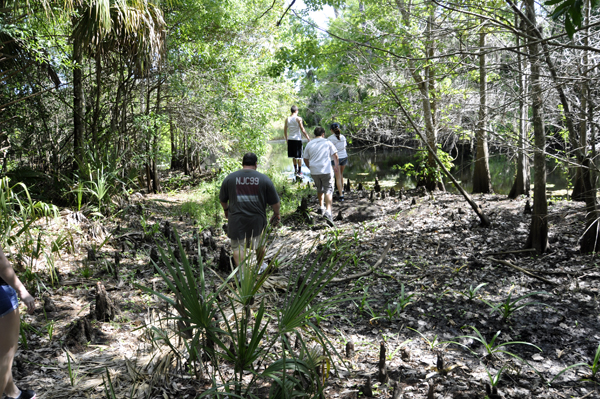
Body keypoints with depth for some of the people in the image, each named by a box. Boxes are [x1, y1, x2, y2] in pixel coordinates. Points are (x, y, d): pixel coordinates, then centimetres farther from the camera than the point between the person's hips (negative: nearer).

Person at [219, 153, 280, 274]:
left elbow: (222, 199, 12)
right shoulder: (264, 179, -2)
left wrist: (226, 210, 30)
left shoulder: (230, 178, 2)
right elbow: (274, 201, 1)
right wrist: (276, 214, 17)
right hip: (257, 219, 1)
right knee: (259, 243, 22)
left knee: (238, 246, 8)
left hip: (236, 219, -1)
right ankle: (260, 266, 40)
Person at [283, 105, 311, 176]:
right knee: (299, 156, 3)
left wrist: (286, 139, 20)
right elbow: (302, 130, -10)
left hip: (290, 139, 4)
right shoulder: (298, 118, -8)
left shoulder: (287, 119, 5)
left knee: (293, 156, 15)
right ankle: (299, 171, 5)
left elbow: (285, 131, 9)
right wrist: (308, 138, -2)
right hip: (297, 139, -4)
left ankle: (295, 170, 23)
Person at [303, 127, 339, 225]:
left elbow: (305, 159, 14)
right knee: (328, 191, -4)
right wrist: (336, 165, 16)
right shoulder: (327, 142, 2)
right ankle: (328, 211, -21)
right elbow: (335, 155, 2)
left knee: (320, 189, 24)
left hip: (314, 172, 3)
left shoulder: (309, 144, 9)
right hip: (326, 170, -3)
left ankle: (321, 207, 37)